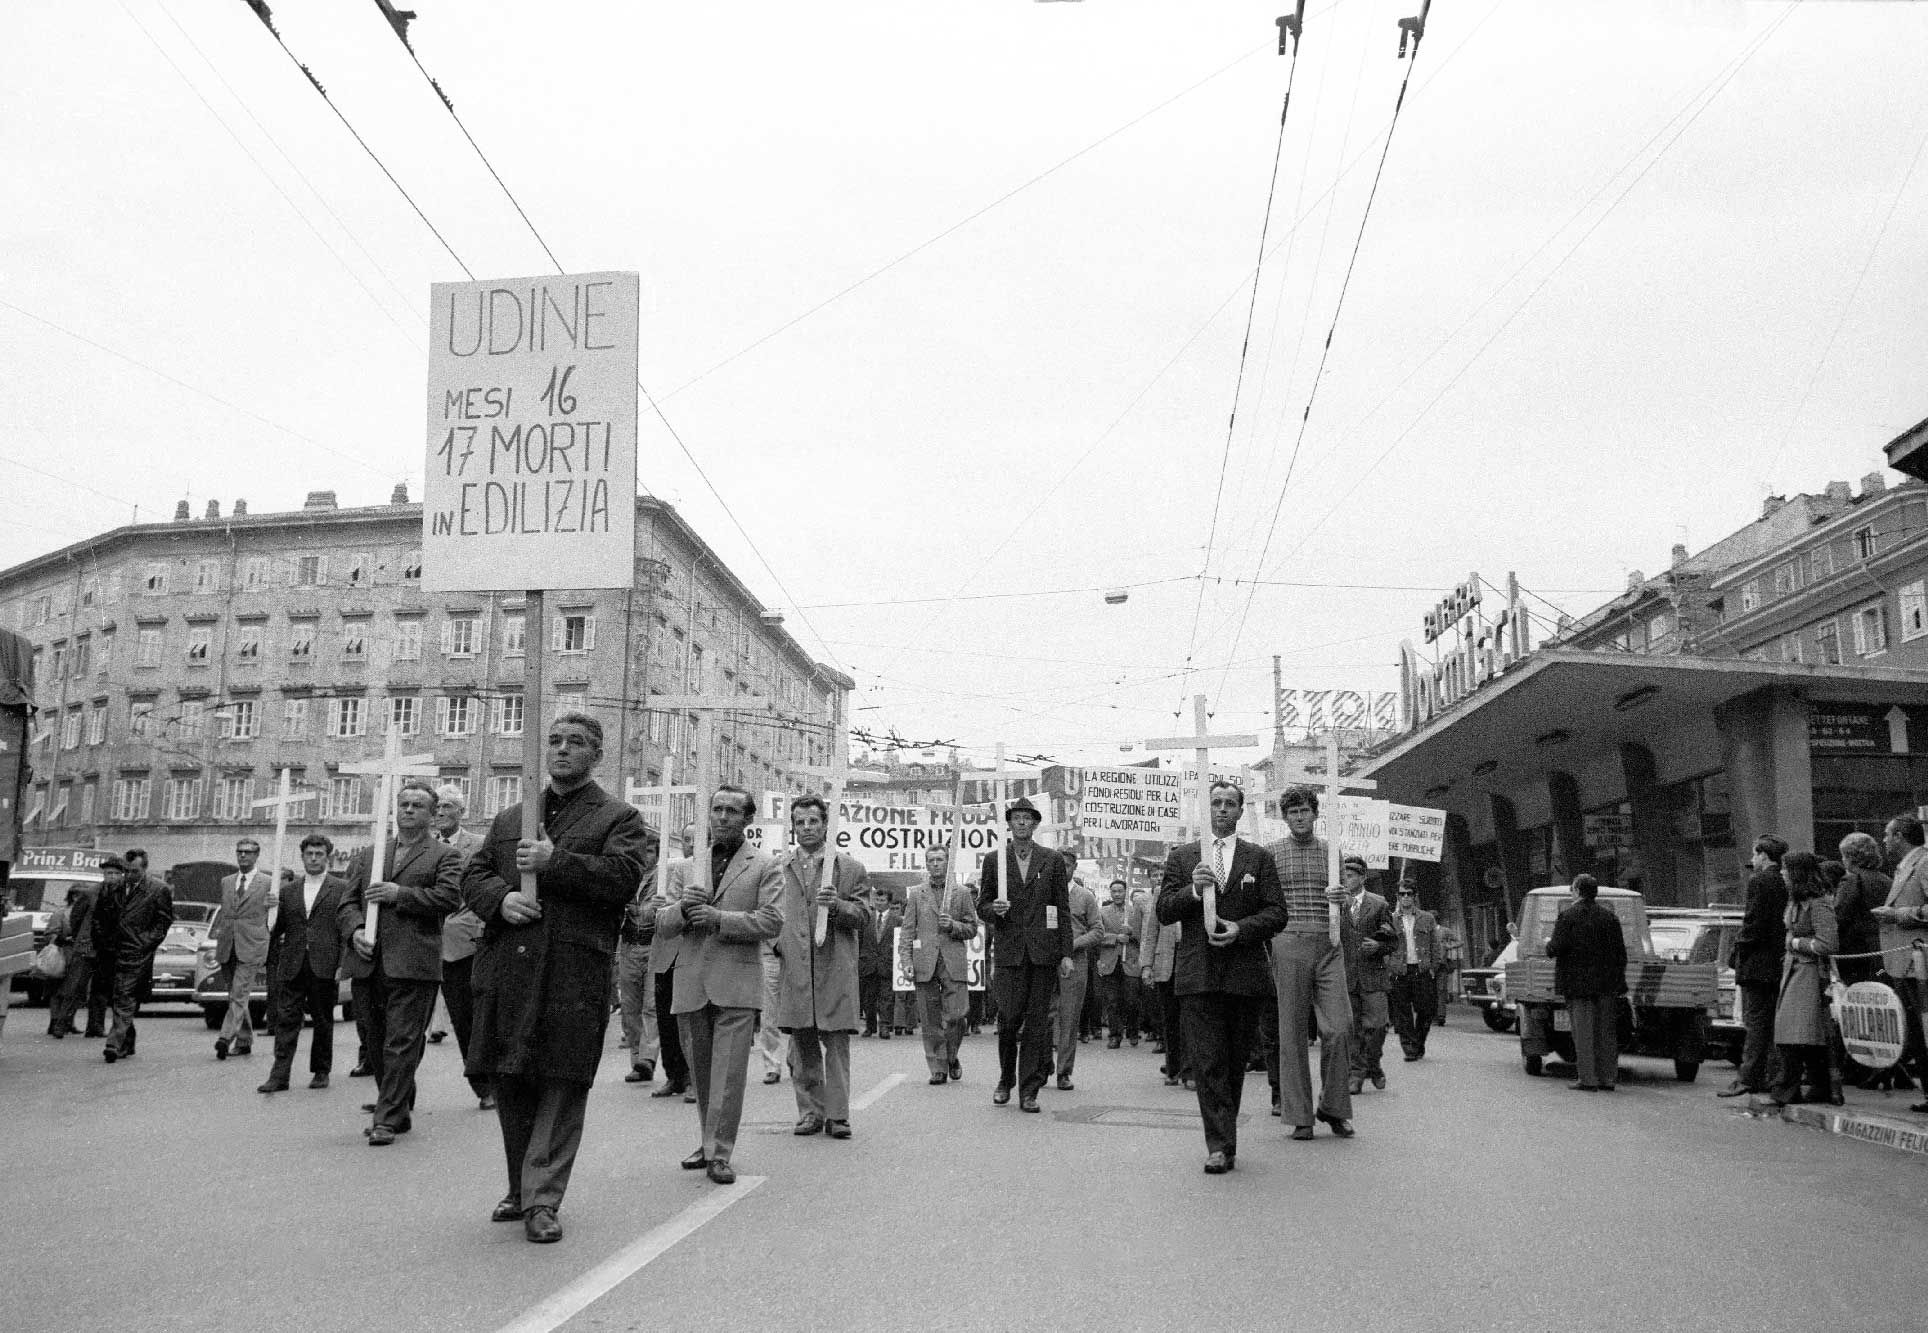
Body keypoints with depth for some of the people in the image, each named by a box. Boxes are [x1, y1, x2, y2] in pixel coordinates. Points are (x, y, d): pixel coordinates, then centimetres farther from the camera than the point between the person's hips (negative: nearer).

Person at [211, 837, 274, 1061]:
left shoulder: (268, 883, 1)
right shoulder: (226, 882, 16)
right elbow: (223, 914, 23)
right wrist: (218, 937, 16)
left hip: (251, 948, -5)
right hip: (227, 947, 5)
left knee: (239, 995, -14)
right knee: (235, 996, 11)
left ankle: (226, 1038, -21)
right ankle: (244, 1041, 20)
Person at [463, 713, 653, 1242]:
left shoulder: (619, 818, 6)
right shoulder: (510, 819, 22)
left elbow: (625, 875, -11)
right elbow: (472, 875, 18)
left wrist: (555, 861, -14)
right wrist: (500, 898, -4)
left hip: (575, 973, -5)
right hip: (506, 969, 5)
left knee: (562, 1086, -5)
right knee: (508, 1081, 10)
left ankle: (542, 1200, 1)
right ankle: (521, 1187, 26)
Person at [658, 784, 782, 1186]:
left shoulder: (764, 867, 5)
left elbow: (771, 922, -7)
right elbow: (660, 926, 11)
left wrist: (719, 918, -14)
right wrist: (684, 907, -10)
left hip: (736, 982, -4)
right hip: (691, 982, 4)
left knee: (729, 1071, -7)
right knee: (700, 1071, 12)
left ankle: (720, 1152, -2)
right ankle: (709, 1141, 25)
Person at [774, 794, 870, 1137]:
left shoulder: (850, 868, 6)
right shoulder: (778, 868, 12)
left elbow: (863, 916, 2)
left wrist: (837, 905, -16)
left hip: (835, 968, -2)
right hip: (793, 968, 2)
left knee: (837, 1044, -1)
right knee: (802, 1045, 6)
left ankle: (837, 1115, 5)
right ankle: (810, 1111, 15)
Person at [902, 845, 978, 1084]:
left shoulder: (961, 893, 11)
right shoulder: (915, 893, 12)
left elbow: (972, 929, 11)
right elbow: (908, 930, 9)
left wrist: (953, 926, -8)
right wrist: (907, 959, -1)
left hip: (953, 962, -1)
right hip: (925, 964, 1)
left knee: (956, 1015, -7)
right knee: (931, 1019, 0)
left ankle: (952, 1057, 18)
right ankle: (938, 1068, 8)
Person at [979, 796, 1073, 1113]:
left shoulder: (1052, 860, 9)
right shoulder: (993, 859, 9)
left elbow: (1063, 909, 8)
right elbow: (982, 906, 13)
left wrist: (1066, 954, 2)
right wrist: (994, 909, -11)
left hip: (1044, 952, 0)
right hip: (1009, 951, 0)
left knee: (1037, 1024, -1)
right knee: (1009, 1019, -5)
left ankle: (1029, 1091, 6)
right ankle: (1006, 1080, 18)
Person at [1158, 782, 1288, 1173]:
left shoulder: (1260, 858, 10)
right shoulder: (1181, 857, 12)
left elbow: (1277, 913, 3)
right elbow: (1164, 912, 6)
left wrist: (1241, 928, -13)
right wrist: (1193, 890, -12)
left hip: (1245, 972, 1)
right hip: (1197, 972, -1)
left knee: (1234, 1062, 8)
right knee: (1207, 1063, -8)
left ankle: (1223, 1140, 21)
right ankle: (1221, 1145, -8)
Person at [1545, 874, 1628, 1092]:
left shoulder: (1568, 917, -8)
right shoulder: (1610, 916, 7)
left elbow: (1557, 947, -14)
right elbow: (1620, 951, 7)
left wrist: (1548, 945, 9)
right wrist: (1619, 979, 12)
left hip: (1578, 982, -4)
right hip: (1606, 983, 4)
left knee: (1583, 1031, -2)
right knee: (1606, 1031, 9)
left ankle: (1588, 1079, -3)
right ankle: (1607, 1078, 11)